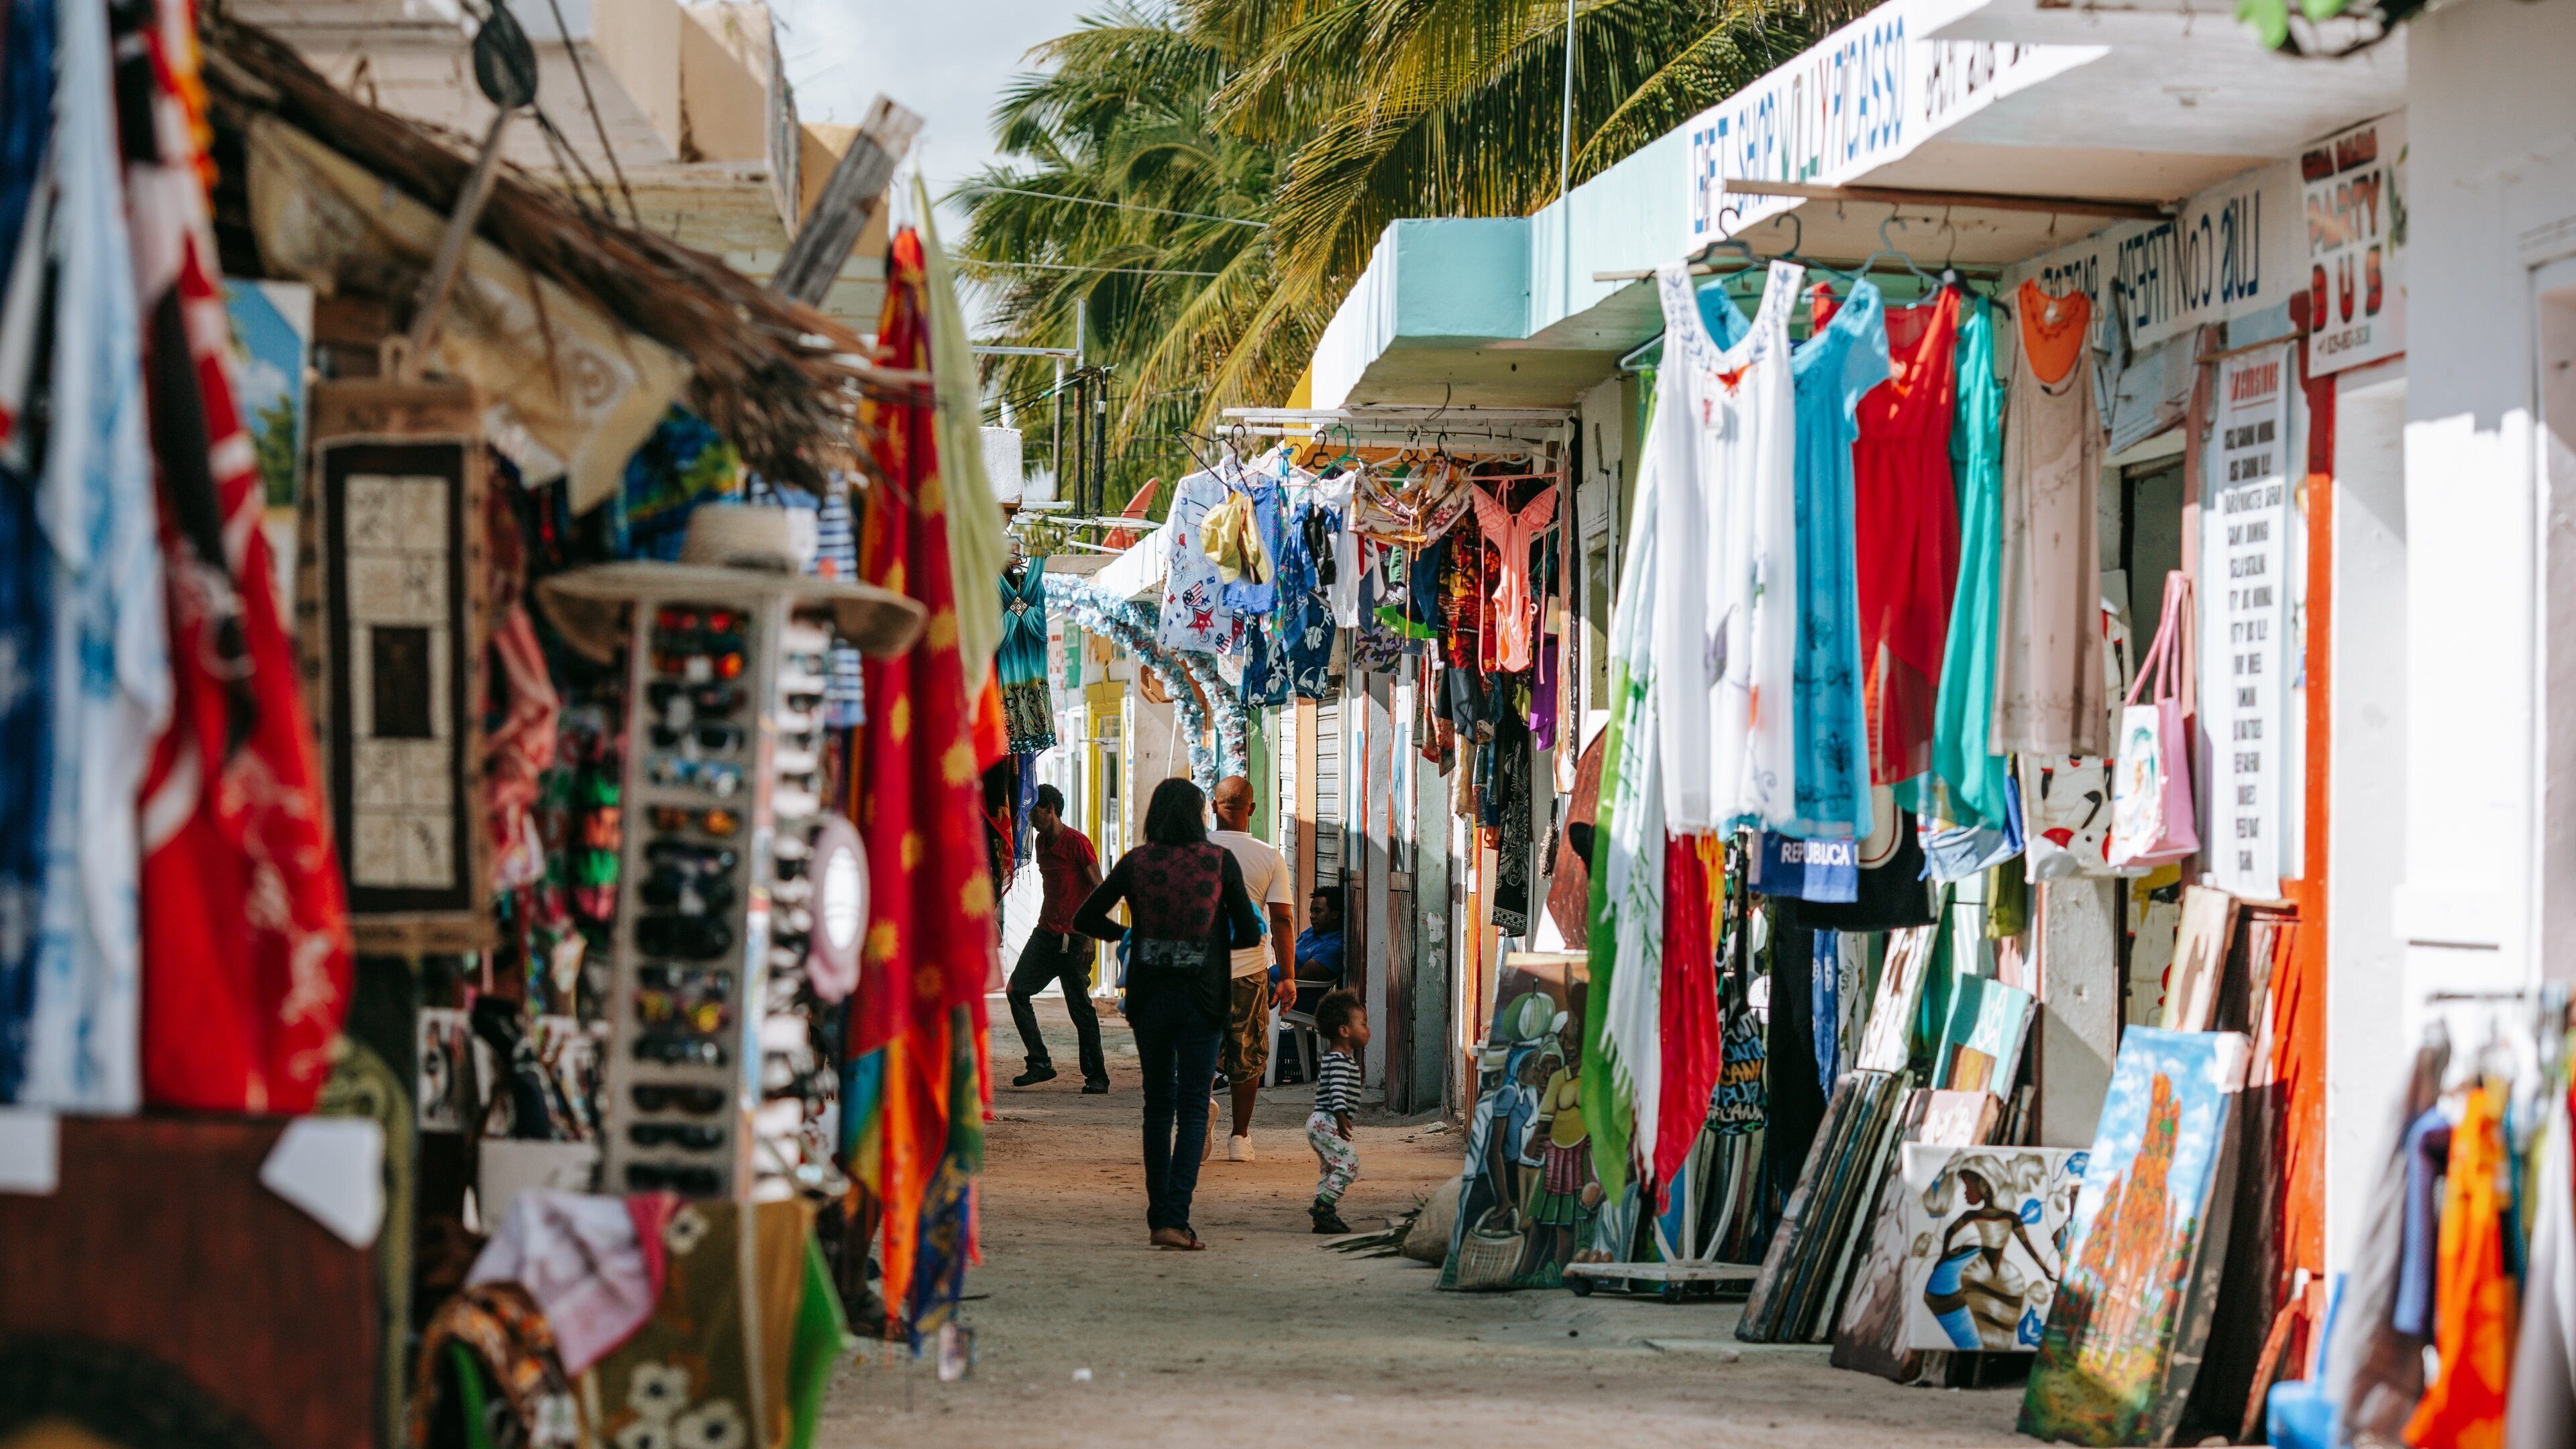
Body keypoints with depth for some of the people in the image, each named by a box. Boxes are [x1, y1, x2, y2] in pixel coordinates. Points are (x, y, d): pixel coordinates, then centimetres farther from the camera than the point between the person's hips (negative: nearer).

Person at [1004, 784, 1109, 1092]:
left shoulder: (1077, 842, -11)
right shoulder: (1042, 841, 14)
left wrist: (1090, 937, -17)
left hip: (1073, 940, -8)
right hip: (1045, 933, 8)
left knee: (1081, 1007, -6)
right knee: (1017, 989, -3)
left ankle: (1097, 1076, 2)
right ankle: (1040, 1064, 4)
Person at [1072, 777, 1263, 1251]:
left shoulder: (1136, 862, -2)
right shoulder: (1220, 862, -5)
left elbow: (1085, 919, 2)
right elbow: (1249, 932, -2)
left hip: (1149, 998, 2)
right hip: (1202, 999, -2)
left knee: (1158, 1104, 14)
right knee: (1193, 1108, 1)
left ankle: (1159, 1216, 15)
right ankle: (1175, 1217, -12)